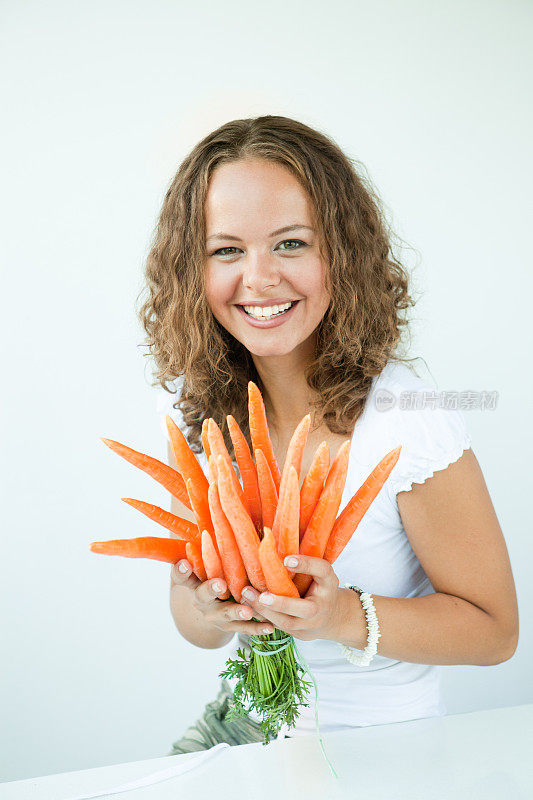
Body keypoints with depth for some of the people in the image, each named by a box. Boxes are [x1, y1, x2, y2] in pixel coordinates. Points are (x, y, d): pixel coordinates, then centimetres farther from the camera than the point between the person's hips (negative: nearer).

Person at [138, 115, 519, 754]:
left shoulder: (410, 420, -23)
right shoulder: (191, 404, -8)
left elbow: (495, 630, -12)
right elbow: (193, 624, 0)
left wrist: (343, 616, -28)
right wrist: (210, 610, -24)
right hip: (243, 721, 3)